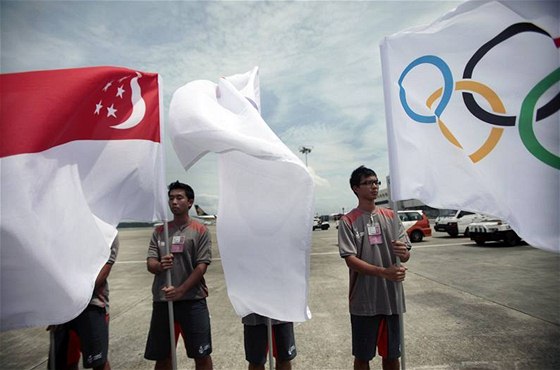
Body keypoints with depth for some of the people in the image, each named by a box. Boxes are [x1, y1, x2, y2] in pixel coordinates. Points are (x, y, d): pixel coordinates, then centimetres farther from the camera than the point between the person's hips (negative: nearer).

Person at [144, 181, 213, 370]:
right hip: (162, 301, 4)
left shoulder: (200, 231, -3)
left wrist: (180, 291, -17)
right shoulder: (159, 231, 8)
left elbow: (202, 266, -9)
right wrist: (160, 265, -20)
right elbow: (150, 264, 3)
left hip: (193, 301, -3)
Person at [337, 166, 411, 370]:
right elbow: (350, 259, -15)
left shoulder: (390, 216, 5)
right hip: (364, 301, -3)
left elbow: (406, 254, 3)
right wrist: (384, 272, -26)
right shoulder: (348, 221, -7)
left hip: (391, 298, 4)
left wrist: (403, 252, -21)